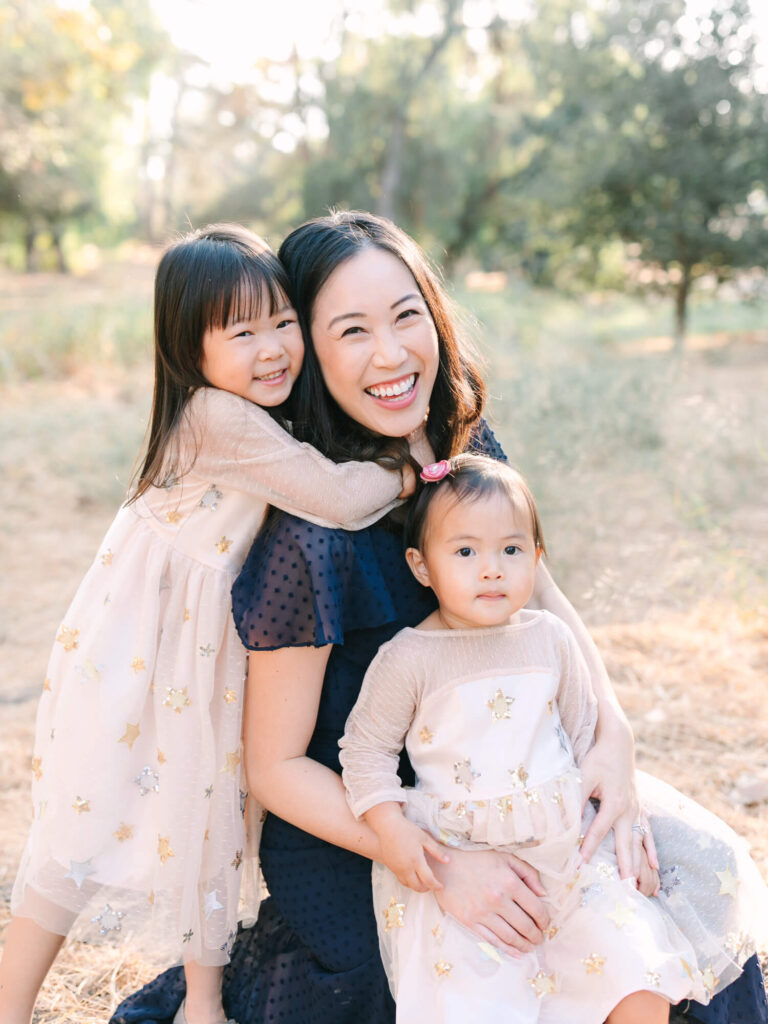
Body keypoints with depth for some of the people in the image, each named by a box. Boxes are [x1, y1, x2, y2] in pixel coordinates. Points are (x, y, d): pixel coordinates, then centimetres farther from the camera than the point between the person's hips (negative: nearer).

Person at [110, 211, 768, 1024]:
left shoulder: (466, 445, -7)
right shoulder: (310, 541, -29)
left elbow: (542, 598, 3)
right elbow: (275, 767, -21)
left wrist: (612, 733, -12)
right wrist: (441, 865, -27)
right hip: (343, 836, -6)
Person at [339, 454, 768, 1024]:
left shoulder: (551, 640, 4)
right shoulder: (407, 659, -8)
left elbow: (587, 734, 14)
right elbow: (365, 748, 1)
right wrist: (392, 830, -11)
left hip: (567, 848, 3)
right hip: (458, 862, -3)